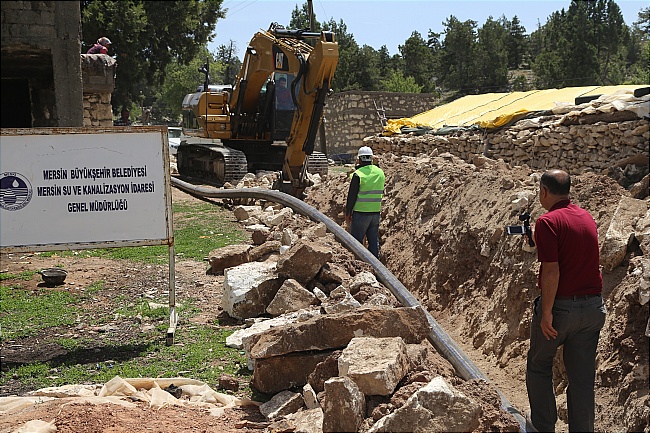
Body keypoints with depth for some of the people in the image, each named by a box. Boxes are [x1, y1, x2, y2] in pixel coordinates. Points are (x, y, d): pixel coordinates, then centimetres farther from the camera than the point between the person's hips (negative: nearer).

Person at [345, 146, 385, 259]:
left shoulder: (358, 174, -12)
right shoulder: (380, 173, 7)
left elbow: (352, 196, -10)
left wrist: (348, 212, -2)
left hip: (361, 212, -6)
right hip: (376, 212, 6)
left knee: (357, 241, 3)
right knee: (374, 240, 11)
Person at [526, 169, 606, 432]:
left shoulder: (548, 221, -15)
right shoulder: (587, 218, 8)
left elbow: (551, 271, -21)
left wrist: (546, 312, -17)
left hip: (560, 306, -6)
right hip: (593, 307, 6)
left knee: (538, 365, 16)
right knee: (583, 378, 10)